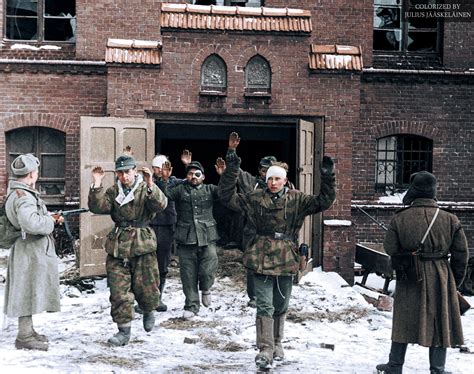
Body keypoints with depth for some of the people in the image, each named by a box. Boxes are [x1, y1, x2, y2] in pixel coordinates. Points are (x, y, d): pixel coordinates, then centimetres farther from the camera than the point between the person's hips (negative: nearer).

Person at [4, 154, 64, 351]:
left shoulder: (17, 192, 14)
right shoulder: (23, 196, -20)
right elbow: (31, 223, -34)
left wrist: (50, 218, 9)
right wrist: (50, 221, -17)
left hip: (35, 250, 10)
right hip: (30, 251, -10)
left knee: (30, 292, 17)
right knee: (27, 292, -3)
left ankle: (27, 331, 27)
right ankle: (24, 336, 4)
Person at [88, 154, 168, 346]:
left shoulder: (146, 189, 0)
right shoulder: (112, 192, 9)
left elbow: (160, 205, -18)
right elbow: (98, 207, -5)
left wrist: (150, 186, -33)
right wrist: (97, 185, -17)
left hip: (142, 245, -2)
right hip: (117, 247, 3)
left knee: (146, 286, 5)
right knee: (119, 291, 1)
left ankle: (148, 311, 37)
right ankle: (124, 330, 11)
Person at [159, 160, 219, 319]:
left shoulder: (209, 190, 10)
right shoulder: (181, 190, 10)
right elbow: (166, 194, -4)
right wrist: (164, 179, -19)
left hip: (207, 238, 0)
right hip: (186, 240, 1)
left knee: (208, 270, -9)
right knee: (188, 275, 5)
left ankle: (205, 289, 25)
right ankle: (192, 306, 17)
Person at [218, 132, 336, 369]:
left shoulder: (296, 200, 3)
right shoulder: (255, 199, 1)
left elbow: (323, 201, 0)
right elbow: (227, 196, -4)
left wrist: (327, 178, -15)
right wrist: (231, 166, -13)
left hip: (286, 260, 2)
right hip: (262, 259, -2)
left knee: (281, 306, 14)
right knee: (265, 305, -7)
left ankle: (277, 344, 31)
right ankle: (265, 349, -3)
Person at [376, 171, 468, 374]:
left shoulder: (400, 218, -9)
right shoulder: (449, 219, -6)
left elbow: (390, 248, -5)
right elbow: (461, 253, -1)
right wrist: (456, 280, 11)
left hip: (410, 279, 0)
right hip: (440, 280, 0)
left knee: (404, 322, 12)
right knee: (440, 323, 11)